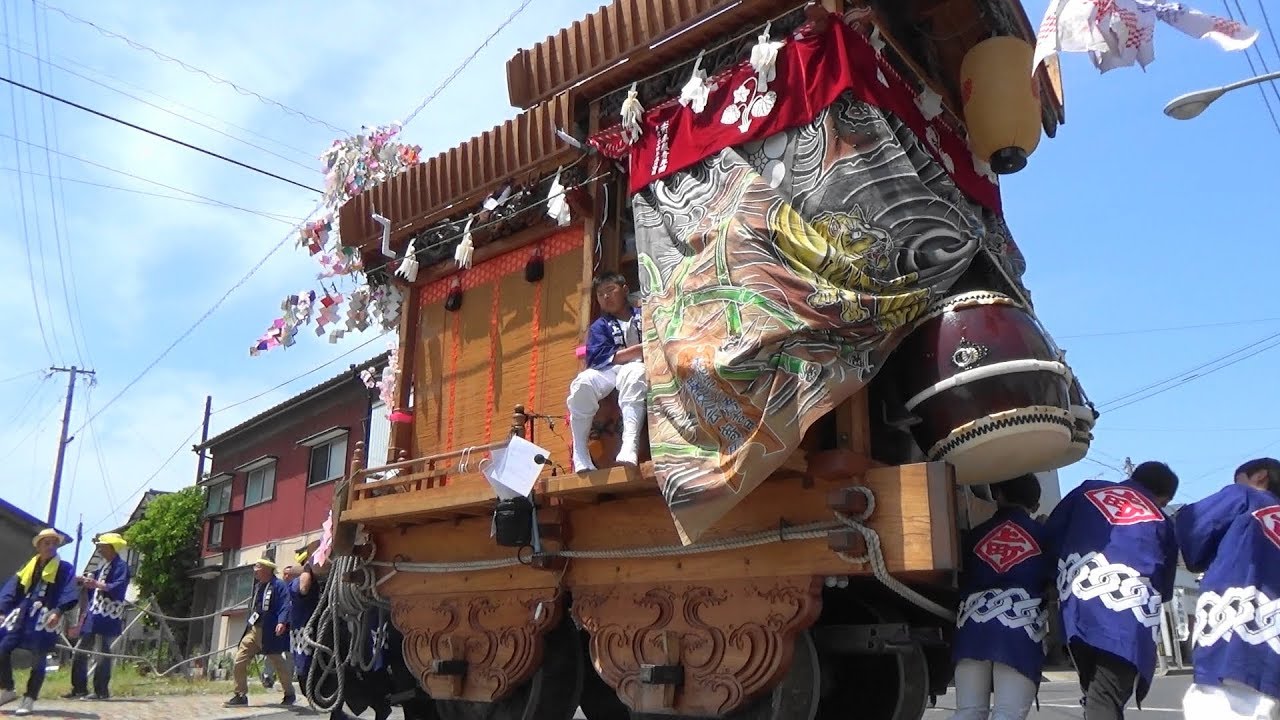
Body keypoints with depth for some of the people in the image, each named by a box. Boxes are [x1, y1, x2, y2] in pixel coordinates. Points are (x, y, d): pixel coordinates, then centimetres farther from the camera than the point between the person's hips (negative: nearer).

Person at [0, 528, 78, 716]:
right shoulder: (28, 566, 17)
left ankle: (29, 699, 6)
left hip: (43, 617, -5)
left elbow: (68, 594, -9)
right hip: (22, 614, 5)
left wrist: (58, 611, -23)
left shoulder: (64, 568, 2)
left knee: (38, 659, -3)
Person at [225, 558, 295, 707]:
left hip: (269, 632, -7)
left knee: (279, 664, 5)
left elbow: (285, 606, -20)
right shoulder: (257, 585, 15)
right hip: (252, 630, 7)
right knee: (239, 663, -1)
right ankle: (241, 695, 12)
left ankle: (290, 694, 22)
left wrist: (282, 622, -35)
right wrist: (248, 624, 20)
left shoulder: (278, 586, -11)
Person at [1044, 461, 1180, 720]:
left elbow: (1049, 538, 13)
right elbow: (1164, 589, 22)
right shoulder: (1162, 523, 16)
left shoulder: (1087, 490, 18)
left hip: (1078, 614, 1)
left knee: (1095, 695, 16)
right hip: (1128, 623, -1)